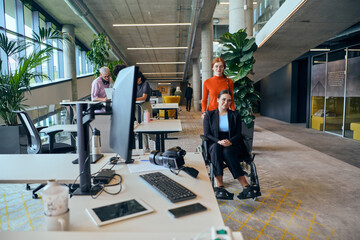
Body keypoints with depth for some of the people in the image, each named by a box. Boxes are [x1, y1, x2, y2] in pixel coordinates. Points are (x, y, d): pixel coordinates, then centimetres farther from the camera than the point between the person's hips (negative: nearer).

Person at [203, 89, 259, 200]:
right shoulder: (209, 115, 11)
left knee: (227, 151, -35)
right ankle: (219, 186, -45)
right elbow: (207, 134, 2)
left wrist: (230, 142, -18)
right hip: (215, 144, 0)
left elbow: (238, 134, 5)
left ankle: (245, 186, -38)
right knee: (216, 148, -37)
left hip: (232, 145, 0)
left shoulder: (235, 115, 14)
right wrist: (219, 141, -17)